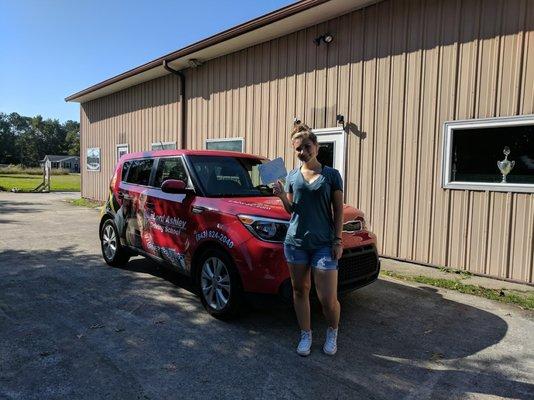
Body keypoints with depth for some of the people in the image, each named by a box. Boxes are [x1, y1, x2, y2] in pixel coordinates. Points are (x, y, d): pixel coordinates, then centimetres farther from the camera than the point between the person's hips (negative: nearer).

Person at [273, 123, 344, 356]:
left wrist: (338, 240, -5)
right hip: (296, 241, 3)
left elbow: (338, 210, 2)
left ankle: (332, 333, 26)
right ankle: (305, 336, 30)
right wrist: (281, 196, -8)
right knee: (300, 291, 12)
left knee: (328, 299, -3)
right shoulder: (292, 176, 9)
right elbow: (291, 209, 12)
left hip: (323, 243, -3)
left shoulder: (331, 175, 1)